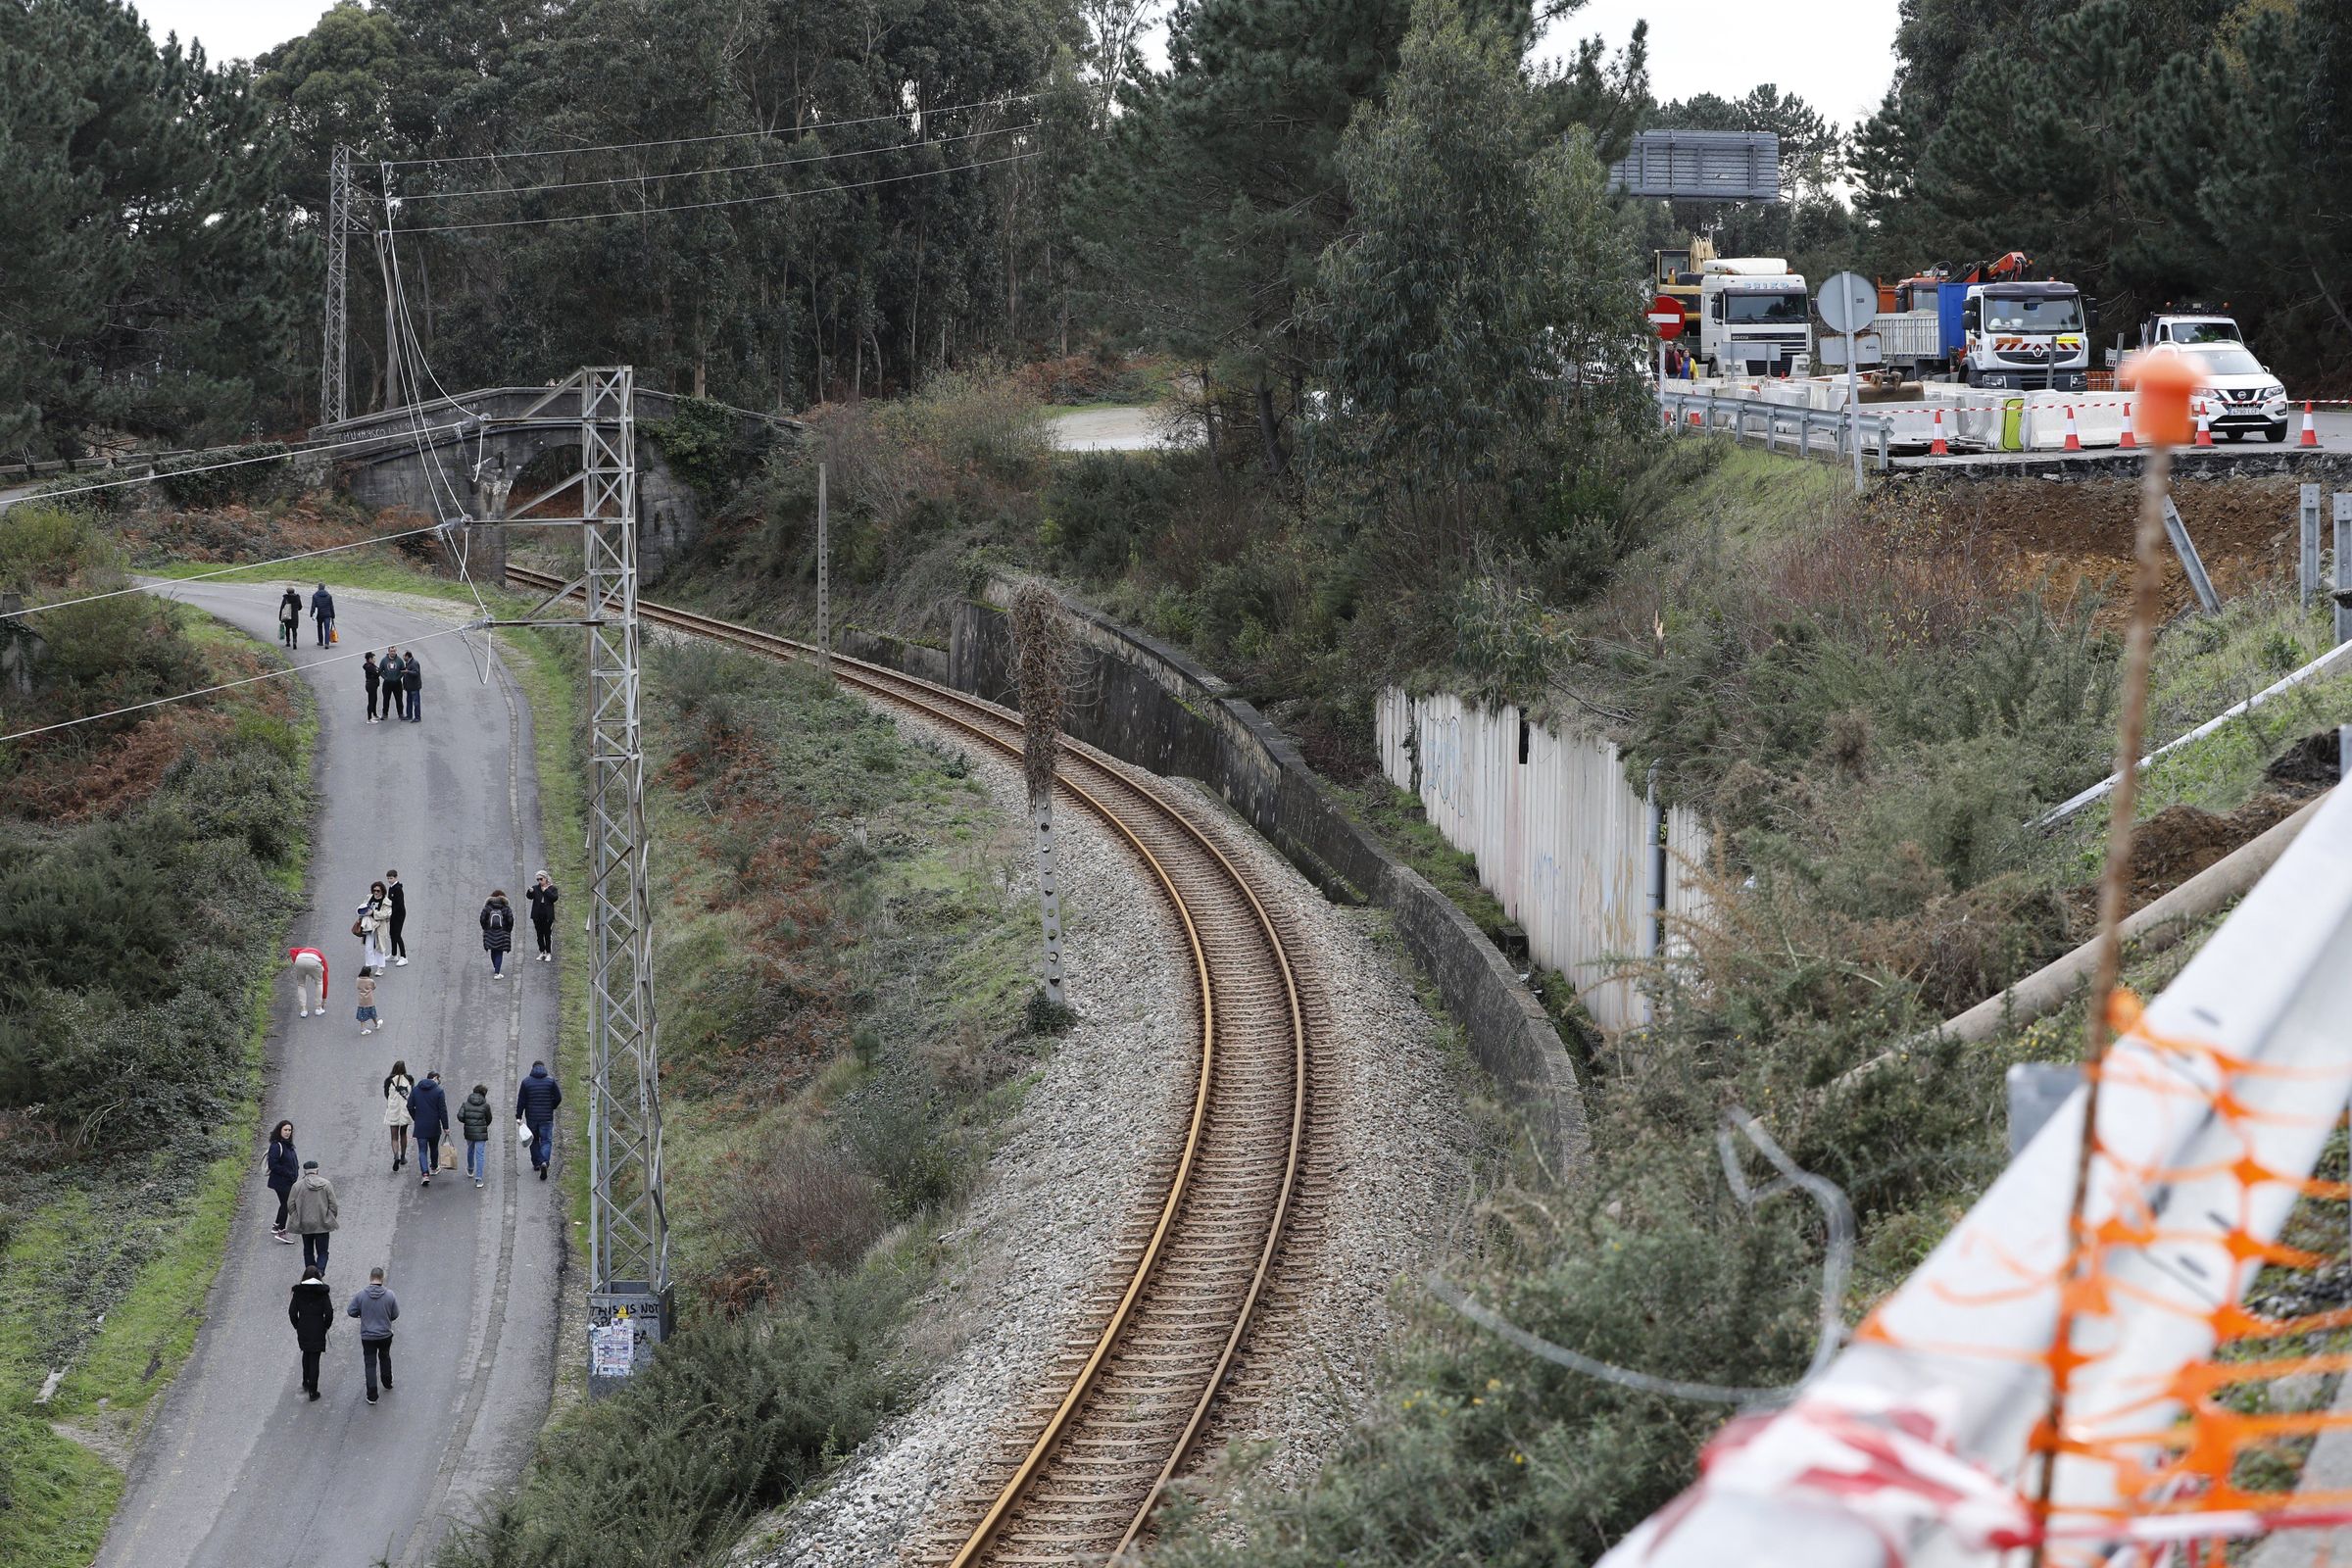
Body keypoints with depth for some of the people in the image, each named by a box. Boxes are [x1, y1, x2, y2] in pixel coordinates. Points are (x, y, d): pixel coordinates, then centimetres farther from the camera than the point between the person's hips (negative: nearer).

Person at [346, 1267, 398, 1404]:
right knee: (385, 1357, 27)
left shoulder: (361, 1295, -14)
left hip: (368, 1336, -2)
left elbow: (351, 1312, -7)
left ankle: (372, 1395, 2)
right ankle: (387, 1384, 43)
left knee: (370, 1364, 5)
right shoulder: (390, 1295, -13)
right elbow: (395, 1314, -3)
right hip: (385, 1335, 2)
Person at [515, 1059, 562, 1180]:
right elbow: (558, 1098, -4)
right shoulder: (550, 1081, -4)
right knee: (546, 1141, 0)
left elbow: (521, 1101, -3)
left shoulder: (526, 1082, -1)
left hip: (531, 1117, 1)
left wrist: (519, 1116, 1)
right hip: (546, 1118, -1)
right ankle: (544, 1162, -22)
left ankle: (536, 1163, 24)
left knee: (534, 1140, 19)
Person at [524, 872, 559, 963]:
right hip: (537, 916, 3)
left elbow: (554, 898, -12)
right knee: (539, 935, 9)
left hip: (547, 916, -3)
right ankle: (542, 953, 18)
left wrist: (546, 891, -14)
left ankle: (548, 953, 2)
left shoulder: (552, 888, 2)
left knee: (547, 935, -4)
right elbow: (529, 897, -5)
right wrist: (530, 892, -26)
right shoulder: (535, 888, 8)